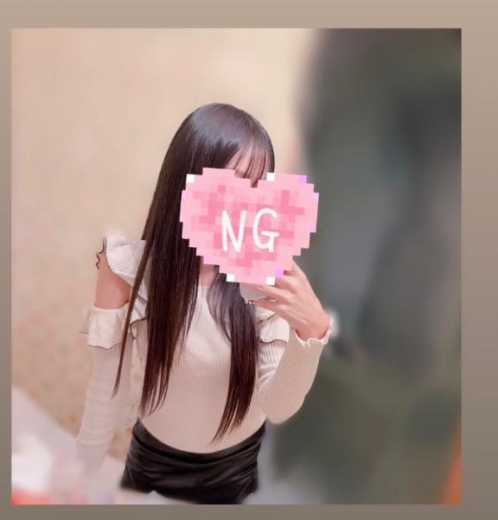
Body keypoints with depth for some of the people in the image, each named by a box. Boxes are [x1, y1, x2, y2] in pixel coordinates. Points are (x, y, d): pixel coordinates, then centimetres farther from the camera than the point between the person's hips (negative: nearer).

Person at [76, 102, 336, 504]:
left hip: (243, 464, 1)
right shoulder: (128, 264, -23)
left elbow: (278, 408, -23)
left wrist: (313, 331, -41)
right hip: (155, 463, 0)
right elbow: (108, 386, -12)